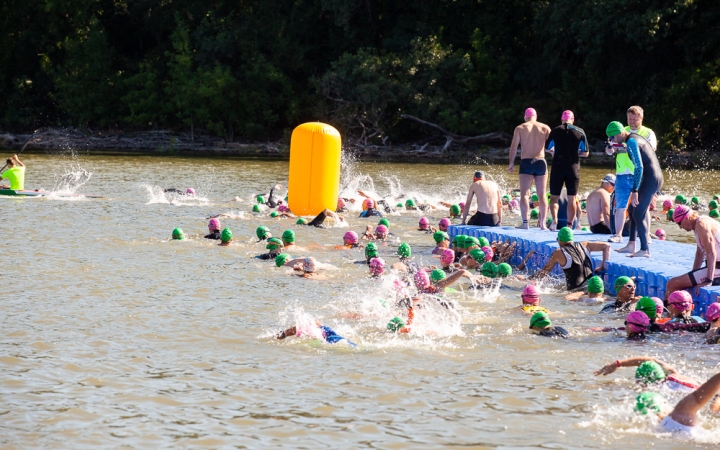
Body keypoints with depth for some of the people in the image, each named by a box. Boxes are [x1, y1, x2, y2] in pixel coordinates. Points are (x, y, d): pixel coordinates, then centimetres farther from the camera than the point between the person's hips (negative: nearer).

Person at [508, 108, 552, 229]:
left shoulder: (520, 128, 4)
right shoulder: (545, 128, 8)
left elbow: (514, 146, -2)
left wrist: (511, 163, 0)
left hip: (526, 162, -2)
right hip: (541, 162, 2)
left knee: (524, 194, -2)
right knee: (542, 194, 9)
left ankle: (525, 222, -13)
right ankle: (542, 223, 6)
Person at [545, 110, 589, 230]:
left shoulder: (555, 131, -1)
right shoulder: (580, 132, 1)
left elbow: (547, 148, 9)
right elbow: (585, 153, 3)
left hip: (558, 168, -1)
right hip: (573, 169, 1)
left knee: (554, 197, 7)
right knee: (571, 199, 7)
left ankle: (554, 220, -14)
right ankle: (569, 224, 5)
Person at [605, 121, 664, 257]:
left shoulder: (631, 142, -14)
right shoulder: (635, 138, 17)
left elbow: (639, 167, -21)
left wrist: (635, 191, -21)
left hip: (650, 179, -10)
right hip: (655, 178, 10)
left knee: (638, 214, -7)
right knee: (632, 209, 16)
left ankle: (644, 250, -6)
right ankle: (631, 245, 19)